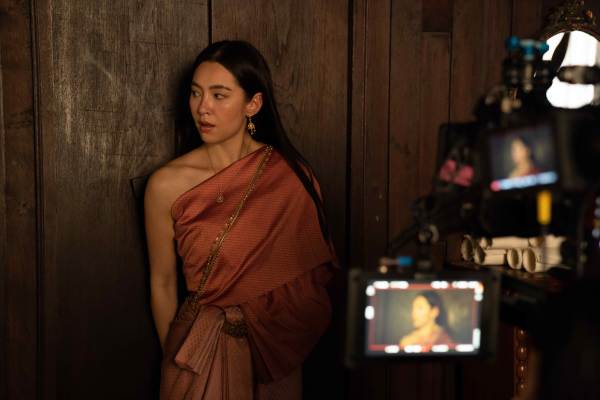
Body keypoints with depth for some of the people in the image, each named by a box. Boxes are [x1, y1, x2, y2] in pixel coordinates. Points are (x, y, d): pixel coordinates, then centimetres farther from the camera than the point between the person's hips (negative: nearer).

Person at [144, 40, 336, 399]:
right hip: (201, 346, -1)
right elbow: (163, 284, -2)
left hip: (276, 348, 2)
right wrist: (174, 358, 5)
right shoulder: (168, 185, -13)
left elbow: (315, 273, 1)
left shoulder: (293, 176, -9)